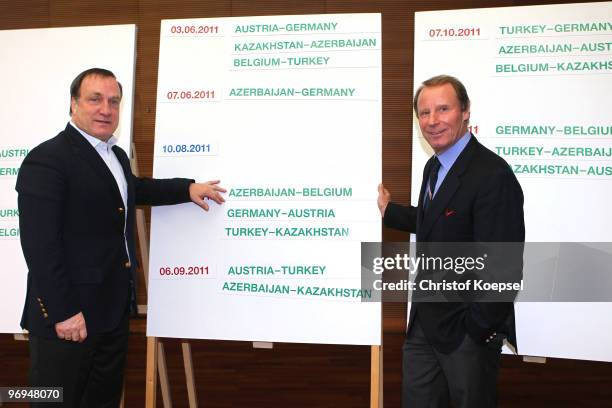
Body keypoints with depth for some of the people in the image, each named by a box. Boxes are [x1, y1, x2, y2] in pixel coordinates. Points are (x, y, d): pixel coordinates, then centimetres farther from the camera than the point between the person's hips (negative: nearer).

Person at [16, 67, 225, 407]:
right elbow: (40, 244, -22)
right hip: (69, 317, -9)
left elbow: (132, 190, 34)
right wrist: (63, 312, -21)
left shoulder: (116, 155, 13)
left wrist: (187, 189, 25)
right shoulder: (47, 160, -17)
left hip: (113, 311, 9)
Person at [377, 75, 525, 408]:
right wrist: (387, 210, 17)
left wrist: (482, 330, -19)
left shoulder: (493, 175, -24)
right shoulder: (434, 166, 6)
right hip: (424, 322, 9)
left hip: (466, 331, -8)